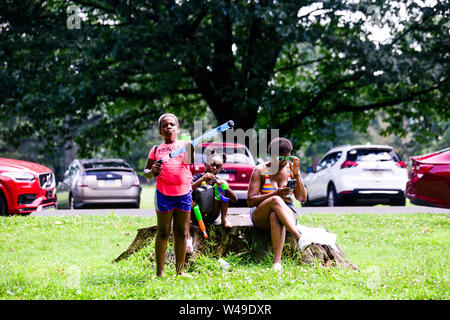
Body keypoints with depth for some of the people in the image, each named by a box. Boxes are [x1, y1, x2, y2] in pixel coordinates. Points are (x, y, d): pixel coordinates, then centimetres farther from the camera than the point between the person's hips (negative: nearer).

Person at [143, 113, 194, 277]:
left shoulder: (185, 145, 10)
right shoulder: (156, 149, 11)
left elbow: (190, 161, -6)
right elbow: (146, 172, 13)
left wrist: (190, 147, -22)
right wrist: (152, 171, -9)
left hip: (184, 192, 0)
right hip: (164, 194, 0)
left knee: (181, 233, 6)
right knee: (163, 232, 2)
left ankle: (180, 270, 13)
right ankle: (160, 272, 3)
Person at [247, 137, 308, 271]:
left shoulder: (291, 169, 7)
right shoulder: (260, 170, 1)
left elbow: (302, 198, 0)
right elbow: (250, 201, -7)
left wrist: (296, 174, -11)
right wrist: (275, 194, -20)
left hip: (287, 213, 1)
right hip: (260, 216, -1)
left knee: (275, 216, -38)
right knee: (276, 200, -37)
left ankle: (277, 260, -55)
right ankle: (299, 237, -55)